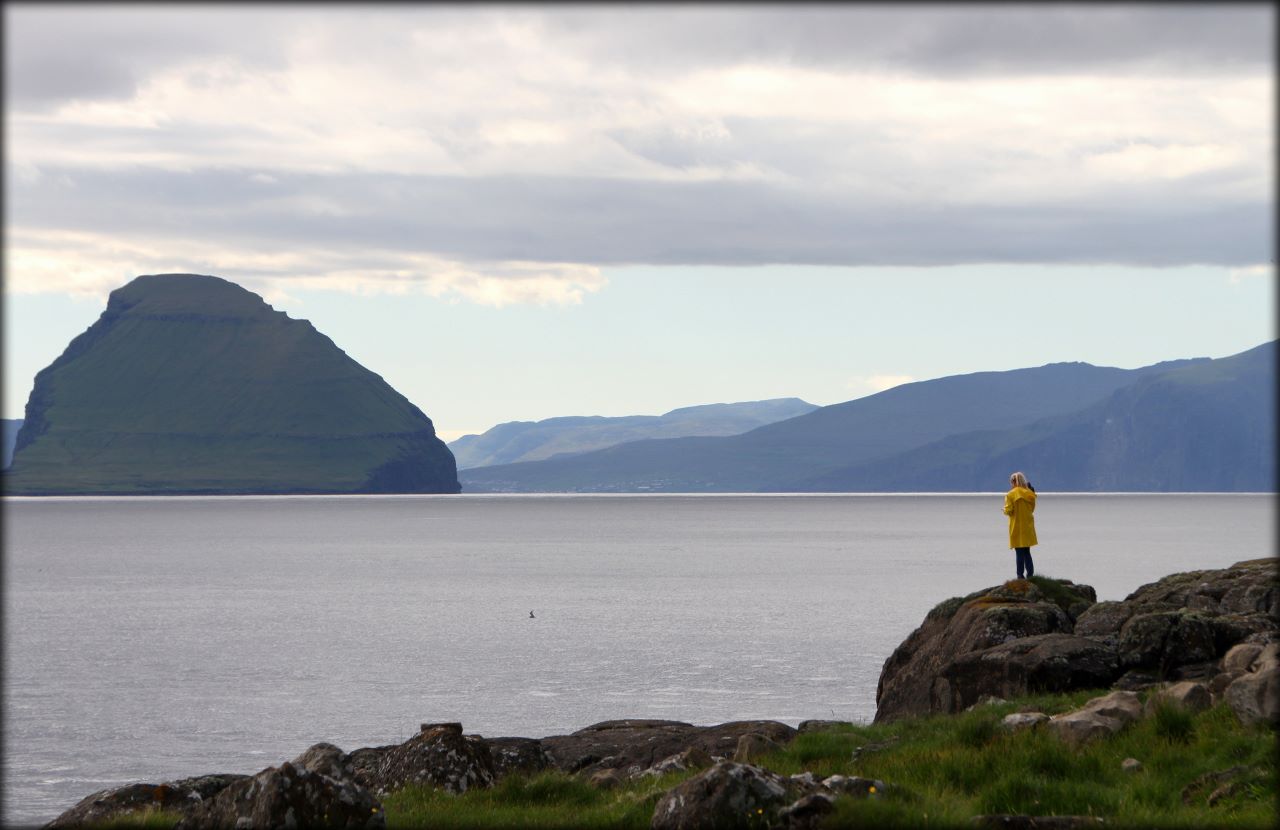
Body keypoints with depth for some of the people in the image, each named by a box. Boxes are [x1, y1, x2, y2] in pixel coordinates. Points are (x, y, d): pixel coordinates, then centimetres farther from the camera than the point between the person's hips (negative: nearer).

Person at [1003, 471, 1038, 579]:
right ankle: (1030, 574, 11)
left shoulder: (1011, 495, -12)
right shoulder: (1030, 494, 2)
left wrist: (1005, 510, 8)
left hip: (1017, 528, -5)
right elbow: (1032, 509, 11)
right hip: (1028, 526, 5)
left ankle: (1020, 575, -3)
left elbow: (1008, 511, -13)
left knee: (1019, 553, -2)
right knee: (1027, 552, 14)